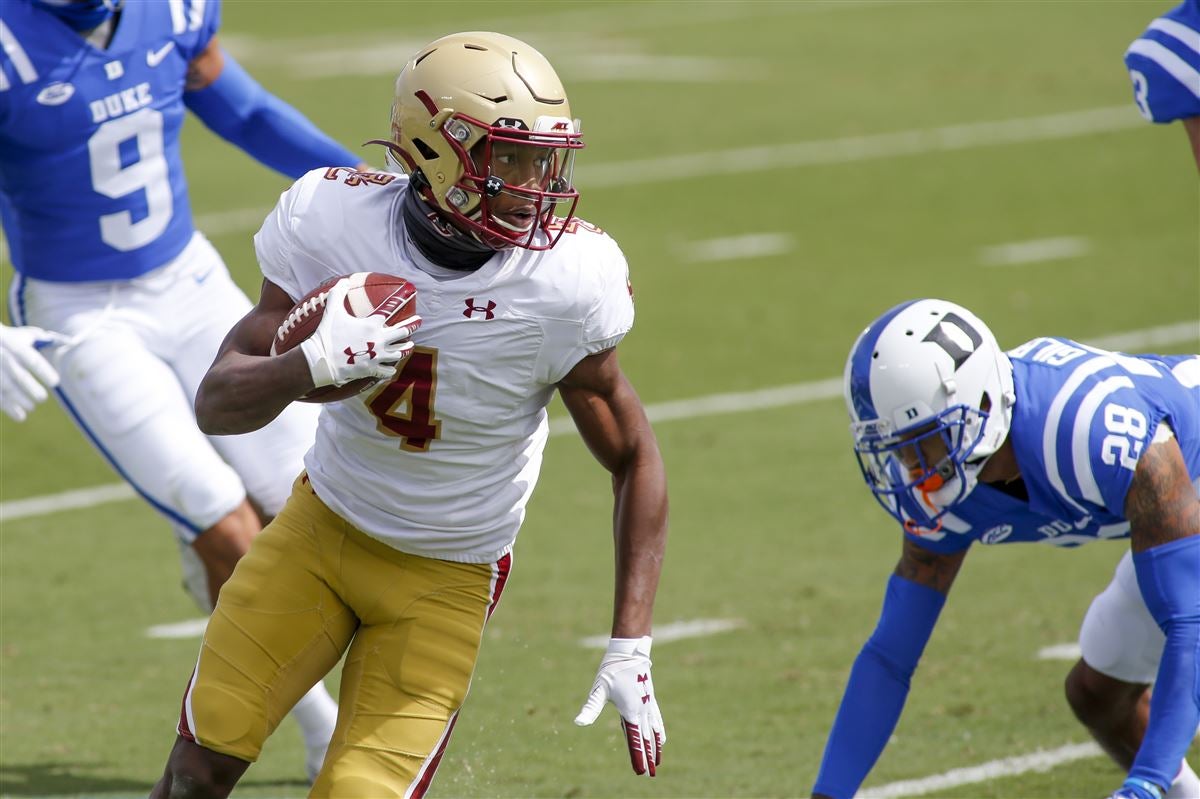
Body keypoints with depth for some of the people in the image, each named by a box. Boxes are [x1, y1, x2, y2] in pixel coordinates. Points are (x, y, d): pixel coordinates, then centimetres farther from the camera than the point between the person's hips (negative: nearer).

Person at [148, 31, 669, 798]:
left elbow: (635, 459, -10)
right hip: (323, 528, 2)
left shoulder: (561, 285, -24)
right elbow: (217, 404, -18)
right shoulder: (336, 224, -20)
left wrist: (631, 649, -15)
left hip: (445, 581, -2)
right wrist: (311, 366, -41)